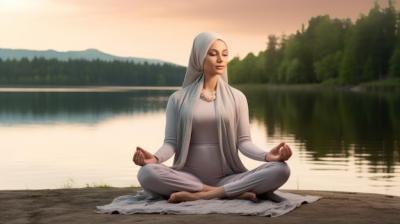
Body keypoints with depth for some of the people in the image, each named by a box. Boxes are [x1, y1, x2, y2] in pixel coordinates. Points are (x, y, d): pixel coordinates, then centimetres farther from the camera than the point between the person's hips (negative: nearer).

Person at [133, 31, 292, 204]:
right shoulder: (178, 99, 6)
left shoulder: (236, 97, 8)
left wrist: (267, 155, -19)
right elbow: (171, 142, 1)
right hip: (189, 178, 0)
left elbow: (243, 141, 2)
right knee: (147, 173, -33)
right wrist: (155, 158, -22)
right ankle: (236, 193, -26)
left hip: (228, 178, 1)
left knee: (280, 170, -25)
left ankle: (196, 195, -26)